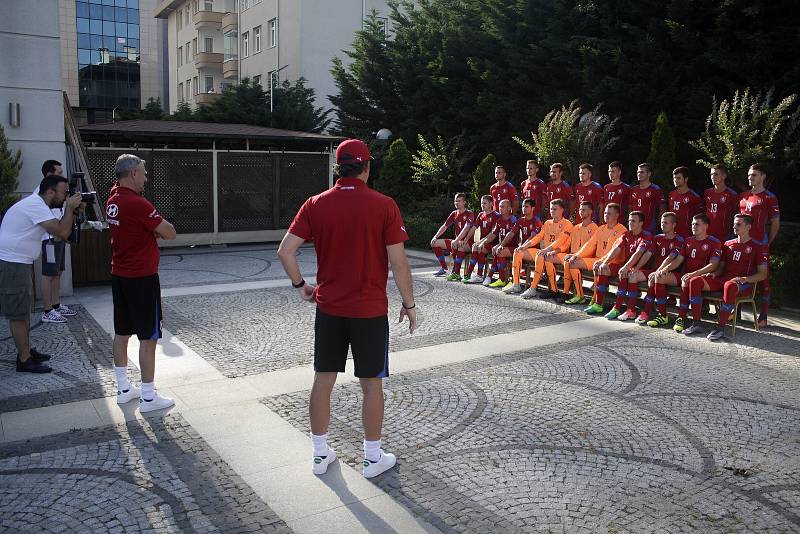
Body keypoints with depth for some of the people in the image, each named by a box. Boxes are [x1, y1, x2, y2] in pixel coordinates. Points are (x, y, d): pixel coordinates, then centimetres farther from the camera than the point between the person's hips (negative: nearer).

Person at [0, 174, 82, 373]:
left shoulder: (36, 204, 12)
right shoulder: (35, 205, -19)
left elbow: (60, 228, 14)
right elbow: (63, 233, -25)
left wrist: (72, 210, 2)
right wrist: (70, 207, -13)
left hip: (19, 263, 11)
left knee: (23, 309, 18)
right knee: (18, 313, -3)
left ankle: (26, 351, 29)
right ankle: (24, 360, 4)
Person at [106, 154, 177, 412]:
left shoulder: (113, 200, 7)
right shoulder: (138, 204, -20)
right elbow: (170, 233, -15)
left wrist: (152, 231, 0)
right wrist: (158, 229, 4)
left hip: (119, 275, 9)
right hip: (142, 278, -9)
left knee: (122, 332, 15)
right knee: (148, 337, -1)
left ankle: (123, 389, 27)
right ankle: (148, 397, 6)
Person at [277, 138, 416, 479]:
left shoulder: (316, 204, -1)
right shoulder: (383, 206, -9)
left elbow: (285, 251, -5)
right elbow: (398, 262, -11)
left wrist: (300, 286, 9)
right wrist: (409, 303, 0)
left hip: (328, 308, 3)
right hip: (370, 310, -3)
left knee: (323, 380, 13)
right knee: (371, 383, 9)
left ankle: (320, 454, 25)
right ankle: (373, 458, 21)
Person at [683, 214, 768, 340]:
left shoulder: (758, 247, 5)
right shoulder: (728, 244, 21)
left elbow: (763, 274, -1)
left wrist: (745, 279, -18)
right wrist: (714, 273, 1)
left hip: (744, 283, -6)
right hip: (723, 278, 6)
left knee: (730, 286, -42)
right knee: (695, 281, -18)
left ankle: (720, 328, -37)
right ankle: (696, 324, -21)